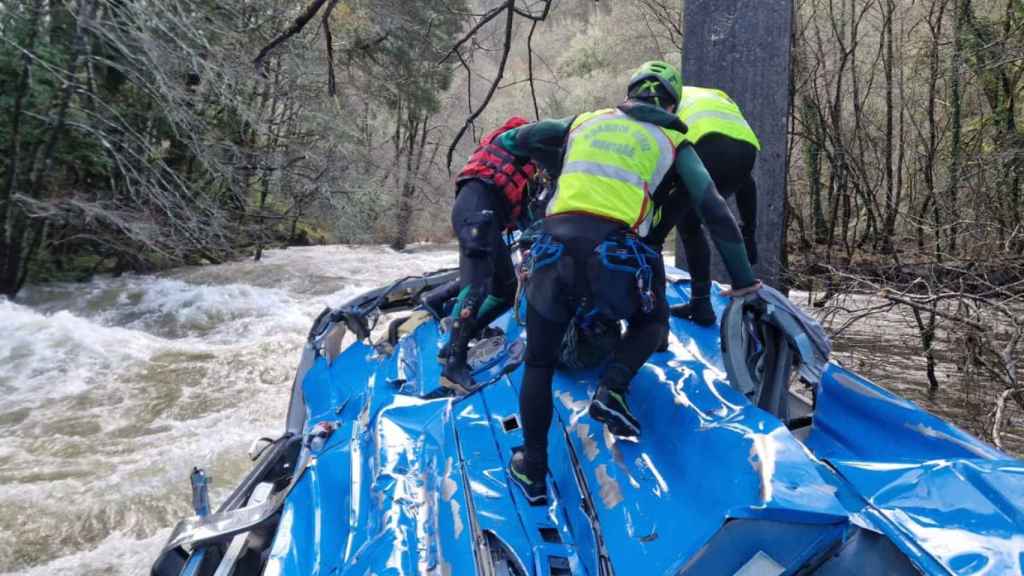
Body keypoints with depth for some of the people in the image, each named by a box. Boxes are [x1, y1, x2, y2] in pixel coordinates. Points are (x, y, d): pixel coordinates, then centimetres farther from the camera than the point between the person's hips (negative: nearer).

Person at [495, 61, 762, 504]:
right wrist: (743, 278, 18)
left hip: (554, 248, 2)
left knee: (539, 363, 18)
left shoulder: (584, 121, 25)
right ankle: (612, 389, 4)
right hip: (613, 255, -2)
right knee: (652, 320, 30)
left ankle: (533, 472, 19)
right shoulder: (672, 142, 19)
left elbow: (511, 140, 31)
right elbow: (714, 211, 12)